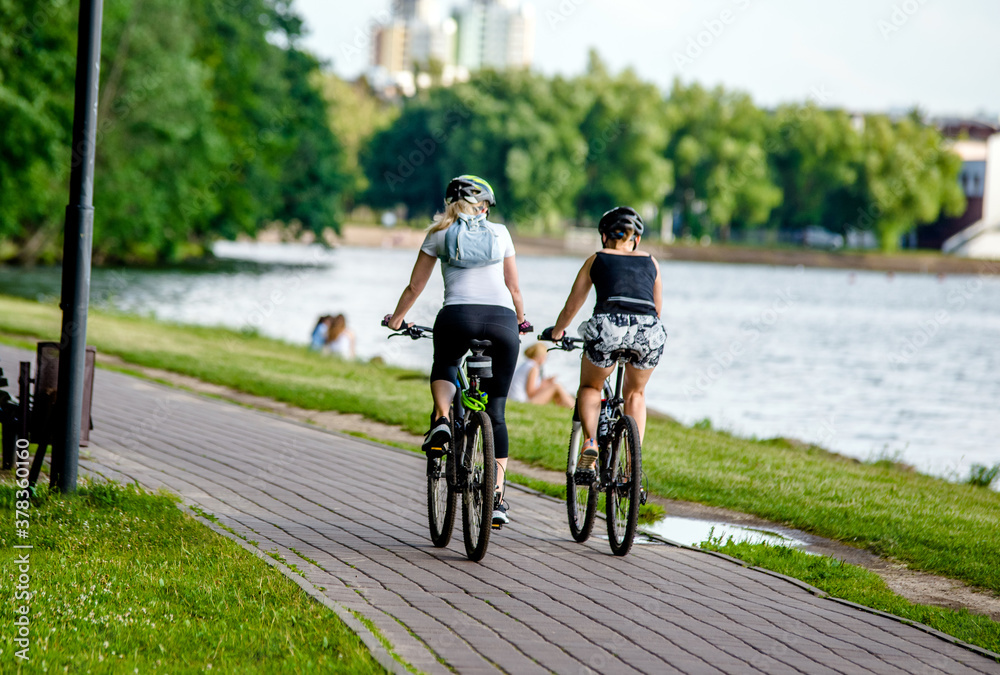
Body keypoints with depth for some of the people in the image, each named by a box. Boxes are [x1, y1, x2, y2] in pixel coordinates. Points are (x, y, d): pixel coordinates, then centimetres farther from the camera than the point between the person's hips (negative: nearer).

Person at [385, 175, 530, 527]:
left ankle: (441, 418, 1)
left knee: (444, 366, 33)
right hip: (502, 318, 1)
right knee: (496, 411, 9)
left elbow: (414, 287, 22)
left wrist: (396, 319, 39)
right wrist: (521, 321, 45)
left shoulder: (439, 233, 17)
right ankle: (498, 496, 1)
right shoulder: (499, 233, 21)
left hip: (458, 316, -1)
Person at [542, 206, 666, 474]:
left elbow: (571, 306, 30)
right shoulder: (651, 263, 26)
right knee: (634, 393, 27)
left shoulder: (596, 260, 22)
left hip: (607, 326, -2)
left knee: (590, 387, 25)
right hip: (648, 332, 2)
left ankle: (590, 443, 1)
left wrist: (556, 331, 48)